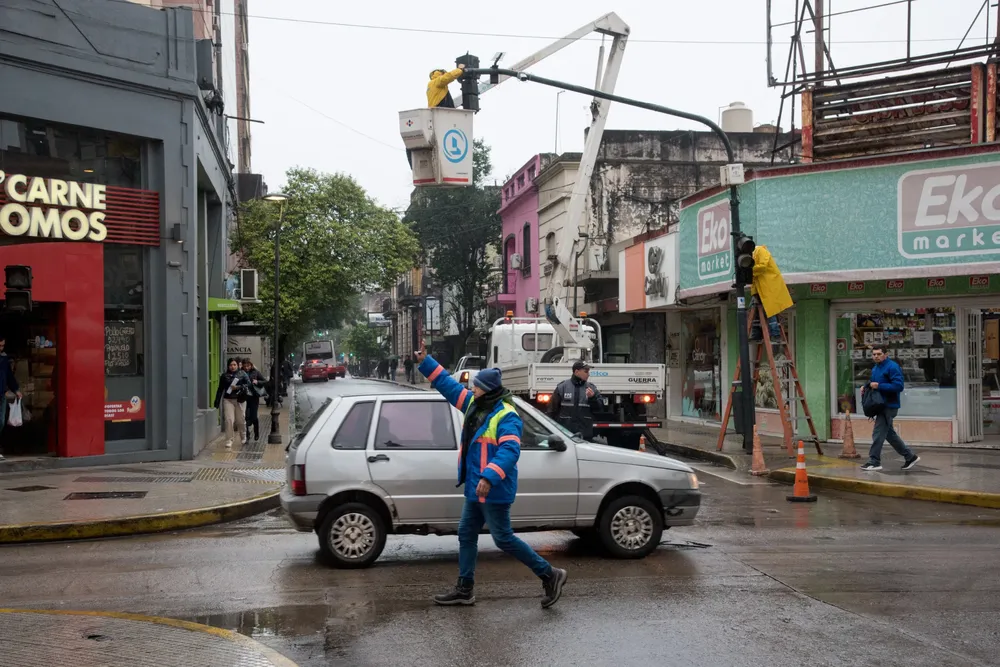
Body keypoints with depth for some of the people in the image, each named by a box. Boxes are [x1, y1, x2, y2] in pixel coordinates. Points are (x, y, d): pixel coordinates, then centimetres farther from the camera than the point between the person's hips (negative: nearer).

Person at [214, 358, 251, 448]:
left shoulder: (242, 374, 3)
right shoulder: (224, 376, 6)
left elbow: (248, 384, -5)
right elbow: (220, 390, 10)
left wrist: (238, 387, -20)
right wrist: (217, 403, 8)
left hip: (239, 400, 0)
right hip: (228, 400, 0)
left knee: (240, 420, 10)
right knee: (229, 420, -10)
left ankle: (243, 438, 33)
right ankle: (229, 440, -4)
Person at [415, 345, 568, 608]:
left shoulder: (506, 416, -20)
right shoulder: (474, 404, 7)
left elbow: (510, 451, -30)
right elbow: (448, 385, 15)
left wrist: (489, 478, -39)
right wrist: (425, 362, 11)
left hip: (494, 491, -10)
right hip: (476, 488, 10)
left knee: (504, 539, -4)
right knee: (466, 535, 14)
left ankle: (549, 575, 6)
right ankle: (464, 589, 23)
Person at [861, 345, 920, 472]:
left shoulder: (892, 367, -14)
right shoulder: (875, 368, 14)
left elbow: (899, 386, -22)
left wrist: (879, 386, -23)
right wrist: (867, 387, 5)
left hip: (889, 405, -10)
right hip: (882, 405, 10)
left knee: (878, 433, -8)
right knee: (889, 433, 15)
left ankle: (874, 462, -1)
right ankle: (910, 457, 24)